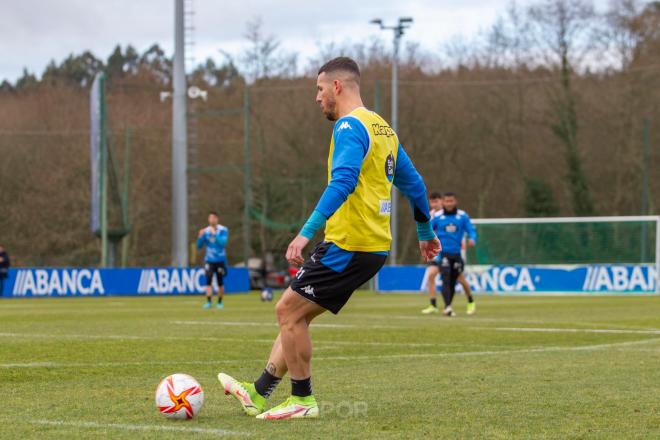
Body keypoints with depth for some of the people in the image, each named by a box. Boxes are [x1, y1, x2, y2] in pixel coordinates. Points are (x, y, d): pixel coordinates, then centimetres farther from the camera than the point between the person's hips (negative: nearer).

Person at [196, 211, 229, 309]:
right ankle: (208, 302, -15)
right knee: (208, 280, -12)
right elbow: (199, 246, 4)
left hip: (220, 260, -1)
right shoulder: (205, 231, 3)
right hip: (209, 260, 1)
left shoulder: (223, 230, -5)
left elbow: (223, 242, -19)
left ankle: (220, 302, 19)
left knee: (220, 282, 5)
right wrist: (200, 236, -14)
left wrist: (214, 234, -23)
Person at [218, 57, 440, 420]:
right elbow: (413, 182, 23)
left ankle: (302, 400, 3)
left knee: (289, 310, -3)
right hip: (375, 246, 10)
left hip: (348, 246, -10)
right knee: (295, 314, 14)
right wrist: (426, 233, 33)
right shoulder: (382, 128, 17)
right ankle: (259, 392, 16)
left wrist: (306, 232, -32)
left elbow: (343, 181, -27)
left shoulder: (350, 126, -13)